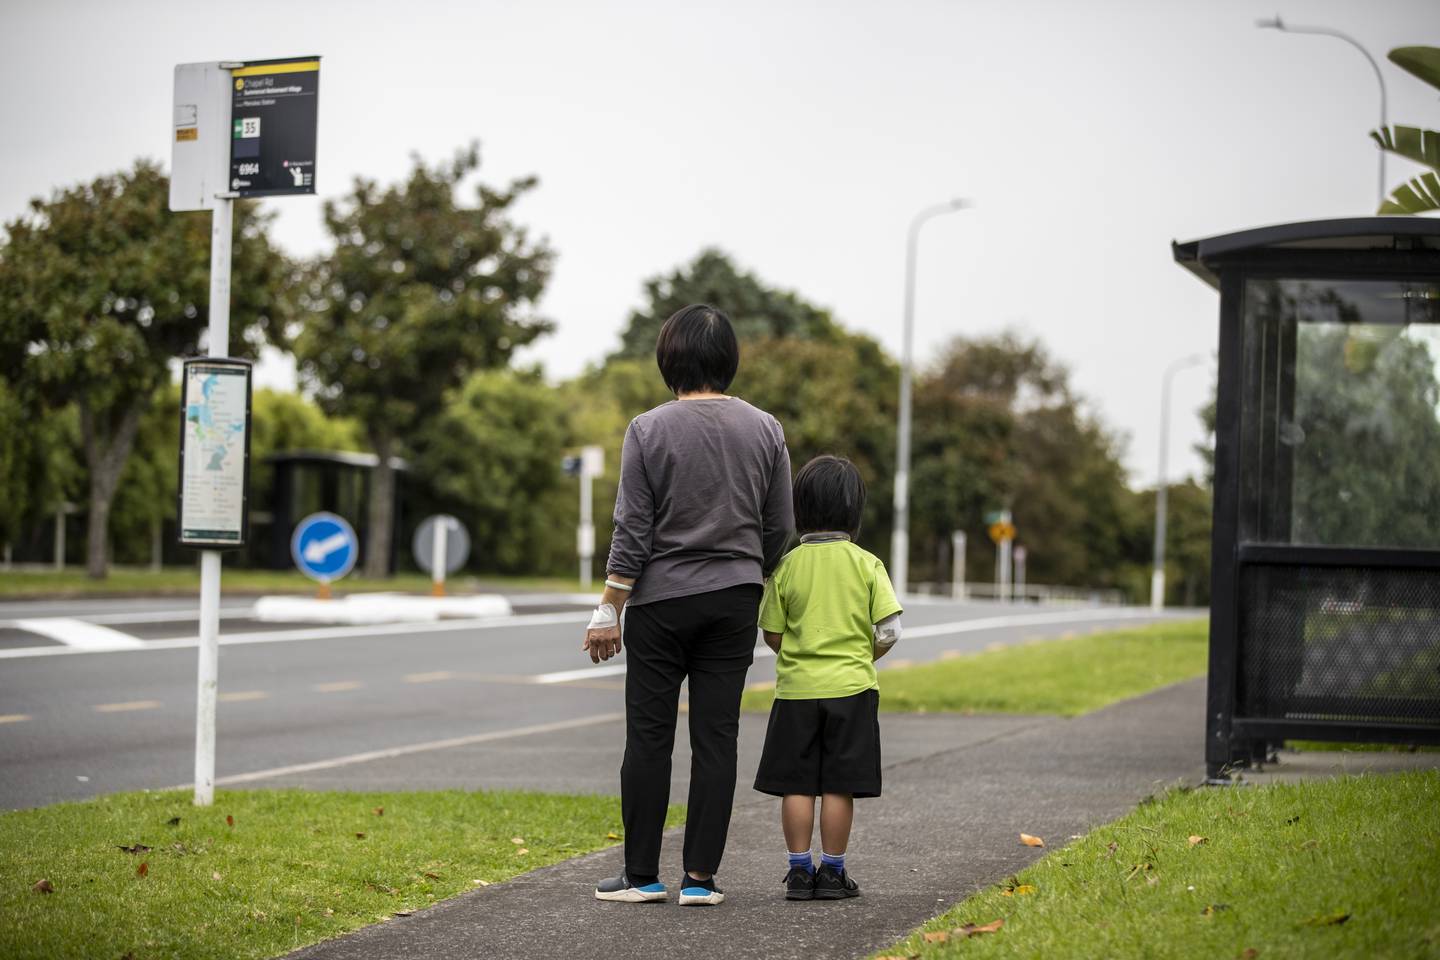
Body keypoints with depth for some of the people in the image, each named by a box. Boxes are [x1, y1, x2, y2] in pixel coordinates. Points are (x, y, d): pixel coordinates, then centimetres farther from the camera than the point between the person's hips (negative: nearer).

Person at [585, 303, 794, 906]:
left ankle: (641, 875, 7)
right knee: (716, 738, 4)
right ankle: (700, 878, 3)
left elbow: (632, 534, -10)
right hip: (734, 601, 3)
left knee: (648, 737, 4)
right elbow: (779, 531, 6)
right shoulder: (765, 431, 2)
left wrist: (608, 613, -4)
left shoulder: (648, 431, -8)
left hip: (661, 601, -3)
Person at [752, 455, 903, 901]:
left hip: (797, 686, 0)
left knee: (796, 784, 6)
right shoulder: (867, 564, -4)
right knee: (838, 785, 4)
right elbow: (890, 629, -7)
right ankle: (832, 872, 8)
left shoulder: (787, 566, -3)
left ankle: (799, 870, 8)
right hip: (851, 687, 0)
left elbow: (772, 634, -1)